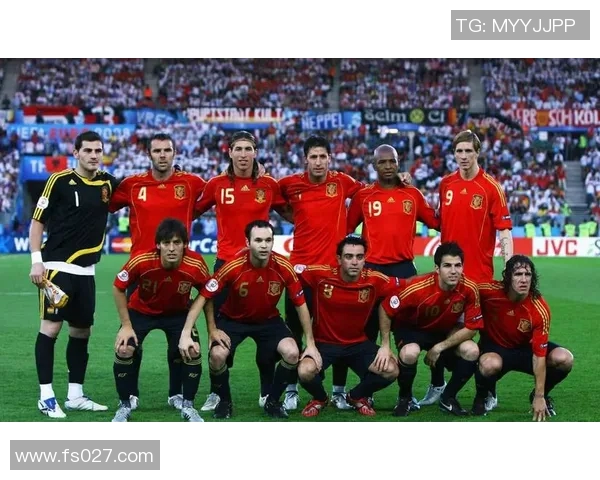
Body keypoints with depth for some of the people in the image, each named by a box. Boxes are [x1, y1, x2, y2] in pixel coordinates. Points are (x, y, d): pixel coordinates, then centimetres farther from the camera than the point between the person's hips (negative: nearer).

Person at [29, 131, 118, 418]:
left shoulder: (108, 183, 7)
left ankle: (75, 395, 18)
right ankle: (46, 396, -3)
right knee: (51, 327, -8)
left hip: (85, 270, 6)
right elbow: (37, 221, -3)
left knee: (82, 331, 9)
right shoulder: (60, 181, -6)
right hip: (57, 266, -6)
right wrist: (36, 260, -10)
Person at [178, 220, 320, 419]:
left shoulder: (284, 267, -22)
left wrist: (310, 344, -9)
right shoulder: (233, 267, -28)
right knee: (217, 355, -27)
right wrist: (186, 334, -30)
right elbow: (203, 297, -23)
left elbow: (300, 304, -10)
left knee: (292, 353, -22)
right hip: (233, 319, -2)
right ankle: (224, 401, 2)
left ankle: (272, 401, 3)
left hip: (269, 320, 2)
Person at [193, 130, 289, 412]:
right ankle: (216, 392, 12)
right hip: (225, 262, 0)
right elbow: (193, 211, 12)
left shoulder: (269, 185, 2)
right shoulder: (216, 185, 1)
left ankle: (267, 392, 16)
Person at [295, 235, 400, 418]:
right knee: (305, 372, -32)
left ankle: (357, 397, 13)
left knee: (391, 371, -21)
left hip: (359, 344, 2)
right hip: (323, 342, -2)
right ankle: (319, 398, 8)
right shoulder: (321, 274, -20)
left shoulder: (375, 280, -15)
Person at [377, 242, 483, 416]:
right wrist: (385, 346, -16)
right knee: (410, 353, -35)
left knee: (471, 351, -24)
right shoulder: (417, 287, -32)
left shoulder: (469, 289, -24)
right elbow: (385, 309, -19)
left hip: (446, 332, 3)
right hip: (411, 328, -3)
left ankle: (448, 398, 2)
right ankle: (405, 398, -3)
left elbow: (471, 327, -15)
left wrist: (439, 347, -20)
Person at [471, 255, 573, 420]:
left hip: (526, 348, 2)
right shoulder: (490, 291, -26)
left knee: (564, 359, -25)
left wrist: (539, 397, -22)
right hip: (495, 347, -2)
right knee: (490, 365, -40)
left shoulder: (540, 310, -25)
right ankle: (482, 396, -2)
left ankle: (541, 395, 8)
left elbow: (539, 355, -22)